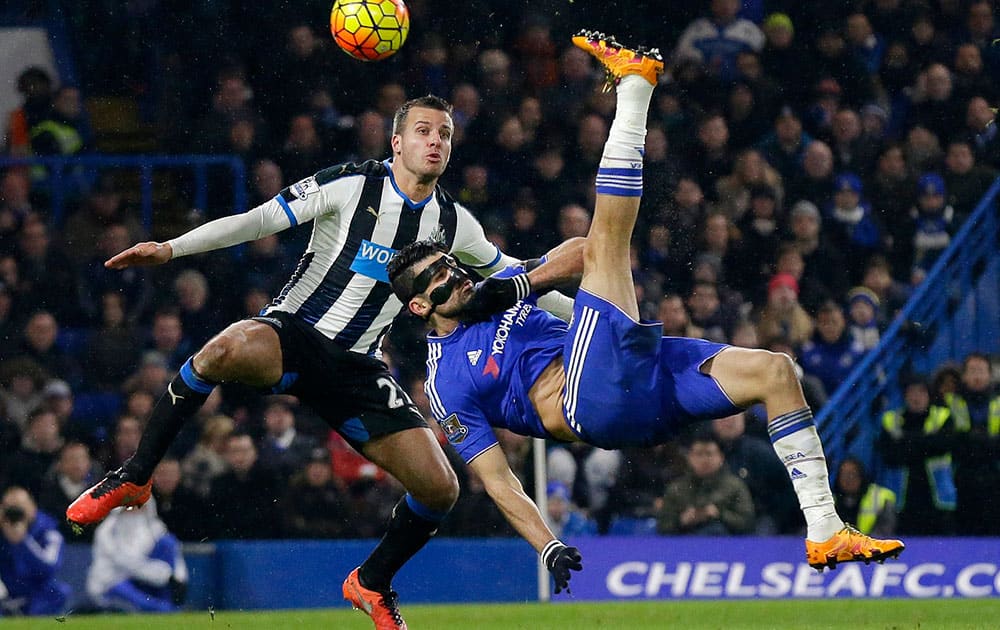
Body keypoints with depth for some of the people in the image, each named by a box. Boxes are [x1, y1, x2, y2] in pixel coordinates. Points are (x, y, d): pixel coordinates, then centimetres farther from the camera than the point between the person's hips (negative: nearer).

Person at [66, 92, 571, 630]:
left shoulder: (452, 222, 9)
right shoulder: (353, 185, -6)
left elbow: (508, 272, 28)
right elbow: (261, 220, -10)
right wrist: (172, 248, -20)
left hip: (357, 365, 5)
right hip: (292, 334, -5)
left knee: (438, 488, -8)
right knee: (228, 350, -41)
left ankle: (372, 584, 22)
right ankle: (134, 478, -23)